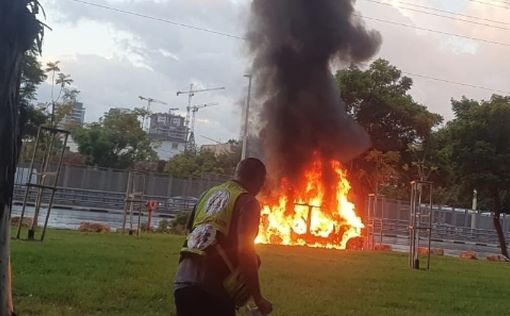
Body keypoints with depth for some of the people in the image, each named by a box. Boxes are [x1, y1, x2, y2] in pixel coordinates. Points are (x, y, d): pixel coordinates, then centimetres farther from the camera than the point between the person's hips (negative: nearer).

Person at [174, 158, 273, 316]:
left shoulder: (209, 193, 17)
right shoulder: (247, 201, -5)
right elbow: (245, 251, -15)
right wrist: (258, 298, -9)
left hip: (184, 281, 7)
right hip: (212, 287, -7)